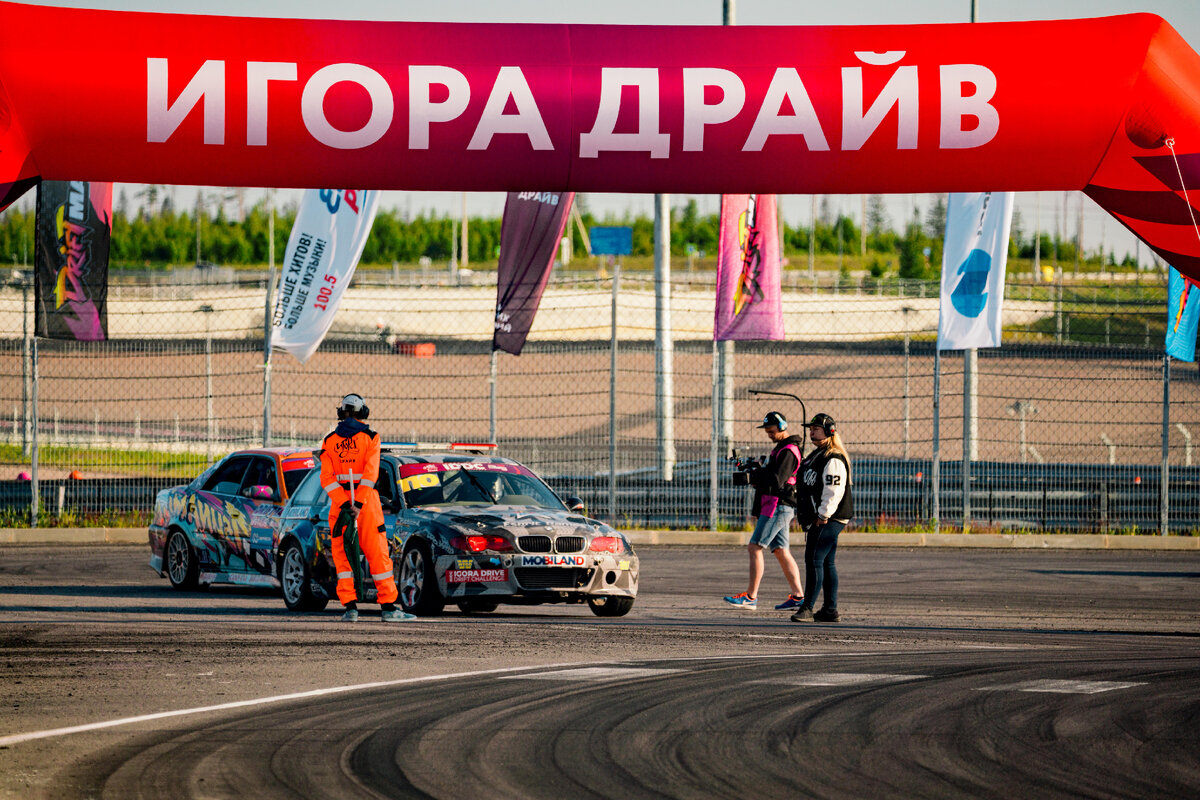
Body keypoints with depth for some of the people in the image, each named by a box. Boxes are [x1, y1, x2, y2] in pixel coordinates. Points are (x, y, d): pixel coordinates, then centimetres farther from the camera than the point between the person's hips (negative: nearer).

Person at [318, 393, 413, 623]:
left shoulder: (329, 441, 6)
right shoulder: (369, 437, -1)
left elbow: (327, 478, -4)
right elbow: (370, 472, -12)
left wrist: (345, 504, -10)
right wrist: (358, 504, -16)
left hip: (339, 501, 2)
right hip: (366, 499, -2)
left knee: (342, 554, 8)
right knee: (378, 553, 2)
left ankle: (350, 606, -1)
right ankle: (388, 607, 1)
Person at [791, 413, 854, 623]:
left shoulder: (833, 459, -15)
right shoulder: (816, 455, 19)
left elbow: (834, 490, -22)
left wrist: (823, 516, -23)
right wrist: (810, 518, 23)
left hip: (829, 519, -11)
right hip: (817, 519, 11)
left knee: (814, 560, -14)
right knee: (826, 563, 12)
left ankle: (807, 608, -16)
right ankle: (830, 610, 15)